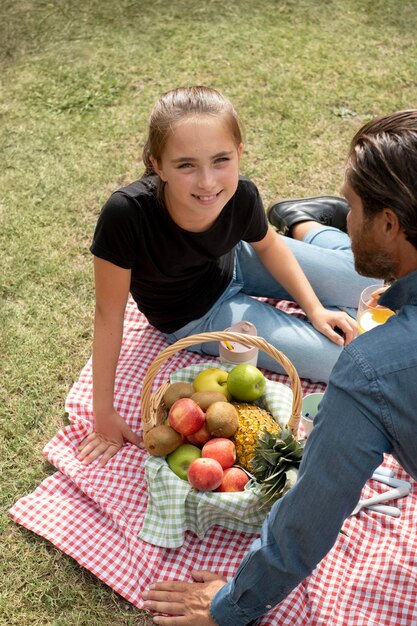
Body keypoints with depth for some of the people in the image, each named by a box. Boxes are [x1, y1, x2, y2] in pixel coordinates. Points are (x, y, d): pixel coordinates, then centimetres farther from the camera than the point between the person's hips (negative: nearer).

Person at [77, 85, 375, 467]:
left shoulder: (242, 196, -27)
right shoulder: (126, 214, -40)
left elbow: (267, 245, -3)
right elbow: (109, 313, -29)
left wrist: (314, 307, -6)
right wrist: (104, 413, -21)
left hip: (233, 263, 3)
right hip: (196, 317, -2)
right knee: (341, 358, -5)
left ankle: (304, 220, 31)